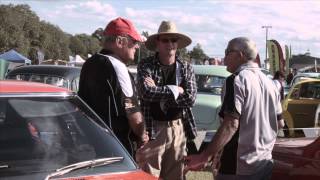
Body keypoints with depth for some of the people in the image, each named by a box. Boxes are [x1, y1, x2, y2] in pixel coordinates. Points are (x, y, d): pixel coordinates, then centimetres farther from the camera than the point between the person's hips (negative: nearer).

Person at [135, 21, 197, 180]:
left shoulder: (186, 68, 7)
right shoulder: (145, 65, -1)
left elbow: (190, 99, -6)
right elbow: (146, 93, -19)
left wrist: (159, 93, -11)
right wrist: (176, 90, -10)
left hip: (178, 130, 3)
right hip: (153, 130, -3)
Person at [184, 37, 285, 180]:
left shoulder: (236, 80, -12)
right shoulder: (269, 83, 10)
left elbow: (230, 125, -22)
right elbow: (280, 124, 16)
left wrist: (204, 157, -24)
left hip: (239, 168, -7)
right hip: (266, 165, 7)